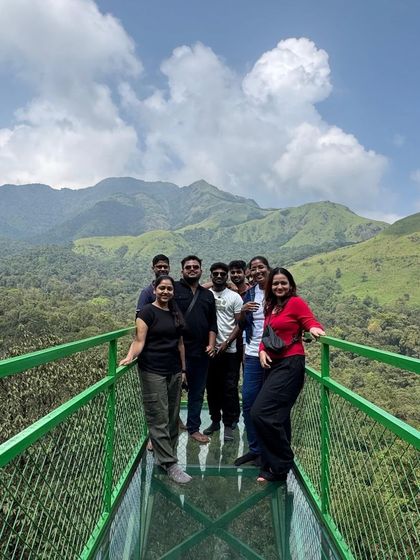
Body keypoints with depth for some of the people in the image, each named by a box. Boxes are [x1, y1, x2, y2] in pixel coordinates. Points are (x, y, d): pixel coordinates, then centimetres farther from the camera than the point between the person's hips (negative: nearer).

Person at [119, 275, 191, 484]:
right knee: (159, 419, -3)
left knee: (173, 417, 11)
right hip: (153, 371, -6)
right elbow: (139, 340, -14)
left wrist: (183, 369, 14)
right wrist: (130, 357, -31)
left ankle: (164, 454, 24)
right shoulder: (147, 312, -6)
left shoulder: (176, 313, 12)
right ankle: (170, 464, 3)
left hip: (174, 371, 7)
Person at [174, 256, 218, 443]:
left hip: (201, 352, 5)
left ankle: (194, 428, 27)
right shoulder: (174, 289, -3)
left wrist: (211, 344, 2)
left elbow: (213, 323, 14)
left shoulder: (208, 295, 14)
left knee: (197, 392, 14)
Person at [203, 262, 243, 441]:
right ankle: (215, 420, 28)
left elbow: (240, 323, -2)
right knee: (212, 387, 13)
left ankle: (229, 425, 13)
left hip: (229, 351, -2)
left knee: (229, 389, 1)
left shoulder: (234, 297, 0)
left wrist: (226, 343, -12)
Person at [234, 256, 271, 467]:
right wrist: (243, 311, -9)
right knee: (248, 402, 6)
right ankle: (254, 449, 21)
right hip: (253, 355, 4)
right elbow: (242, 325, 9)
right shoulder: (249, 294, 10)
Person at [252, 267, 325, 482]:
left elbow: (311, 323, -12)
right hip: (273, 365, 8)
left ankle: (279, 464, 4)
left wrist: (314, 329, -34)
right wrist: (262, 351, -1)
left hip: (290, 364, -8)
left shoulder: (296, 302, -5)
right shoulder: (270, 307, 15)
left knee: (261, 412, -14)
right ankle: (275, 467, 27)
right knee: (277, 415, 14)